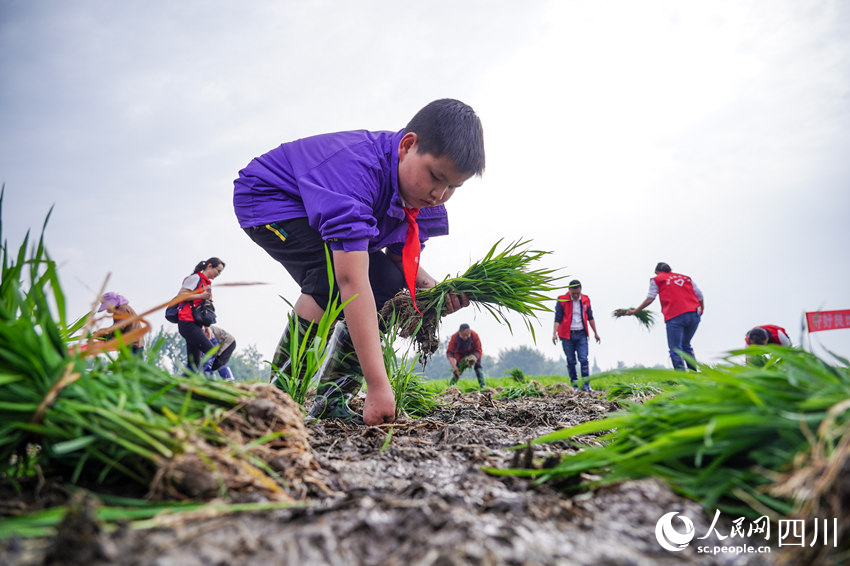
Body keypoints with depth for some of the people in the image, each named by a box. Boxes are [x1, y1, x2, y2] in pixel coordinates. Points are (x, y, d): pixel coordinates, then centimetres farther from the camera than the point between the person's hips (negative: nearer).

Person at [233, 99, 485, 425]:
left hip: (319, 219, 8)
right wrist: (378, 385, -48)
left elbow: (401, 261, -2)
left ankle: (330, 401, 0)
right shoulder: (359, 168, -40)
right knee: (338, 275, -32)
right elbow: (353, 281, -46)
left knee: (389, 287, -6)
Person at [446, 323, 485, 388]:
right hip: (460, 355, 0)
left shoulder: (475, 335, -31)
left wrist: (473, 358, -43)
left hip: (473, 353, 0)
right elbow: (449, 353, -32)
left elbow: (478, 351, -23)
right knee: (458, 370, -11)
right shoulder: (454, 337, -31)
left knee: (478, 366, -17)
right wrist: (454, 367, -42)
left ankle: (482, 386, -17)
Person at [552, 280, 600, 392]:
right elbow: (558, 318, -6)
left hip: (581, 334, 2)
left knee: (583, 359, -7)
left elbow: (590, 317, 15)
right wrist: (554, 333, -16)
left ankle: (586, 385, -2)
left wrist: (595, 333, 18)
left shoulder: (585, 300, 6)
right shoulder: (562, 300, -4)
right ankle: (574, 385, 12)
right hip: (567, 335, -2)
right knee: (571, 360, 4)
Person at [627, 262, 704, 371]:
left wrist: (634, 311, 17)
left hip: (675, 317, -5)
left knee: (675, 349, -4)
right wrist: (701, 310, 29)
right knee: (686, 346, 20)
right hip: (694, 315, 5)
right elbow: (700, 296, 19)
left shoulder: (656, 280, 14)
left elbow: (649, 299, 8)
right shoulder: (686, 278, 25)